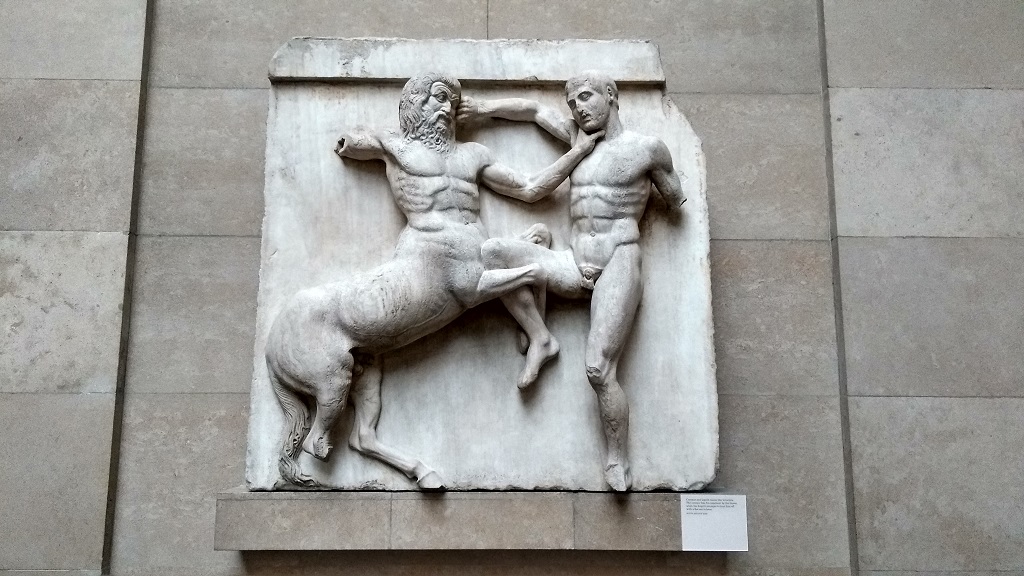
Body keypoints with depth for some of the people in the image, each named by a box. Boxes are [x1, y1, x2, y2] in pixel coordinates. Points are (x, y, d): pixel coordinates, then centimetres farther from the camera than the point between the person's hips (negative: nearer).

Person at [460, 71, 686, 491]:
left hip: (619, 262, -5)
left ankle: (617, 463, -5)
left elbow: (677, 202, 14)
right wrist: (485, 108, 21)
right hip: (575, 267, 6)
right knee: (491, 251, -14)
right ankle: (540, 339, -7)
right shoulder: (578, 137, 19)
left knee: (599, 369, -20)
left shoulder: (646, 148, 4)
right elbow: (534, 110, 29)